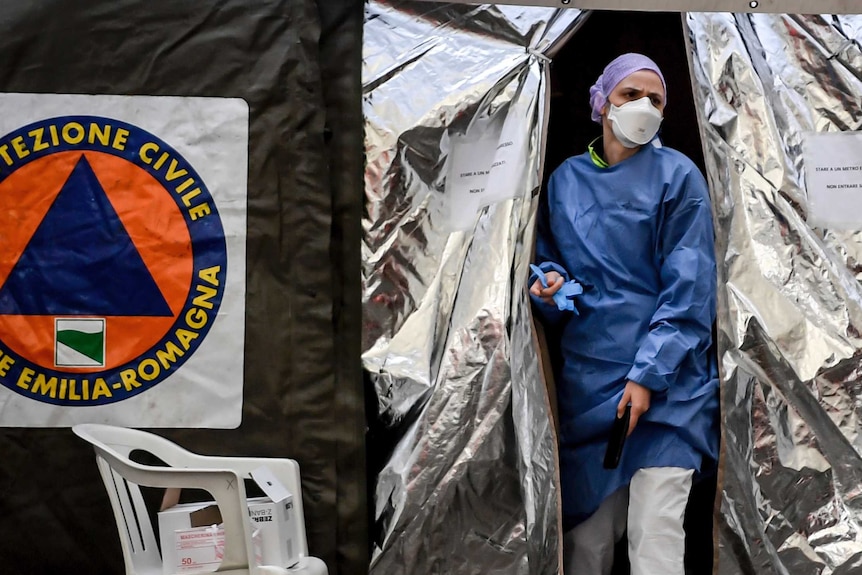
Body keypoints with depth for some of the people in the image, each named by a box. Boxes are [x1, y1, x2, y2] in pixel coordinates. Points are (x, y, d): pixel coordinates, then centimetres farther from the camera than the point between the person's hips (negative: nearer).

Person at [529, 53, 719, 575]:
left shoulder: (678, 176, -1)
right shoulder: (565, 180, 11)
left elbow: (689, 288, -7)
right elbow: (549, 258, 21)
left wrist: (648, 375, -14)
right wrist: (551, 283, -4)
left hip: (664, 378, -4)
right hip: (588, 372, 4)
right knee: (586, 532, 5)